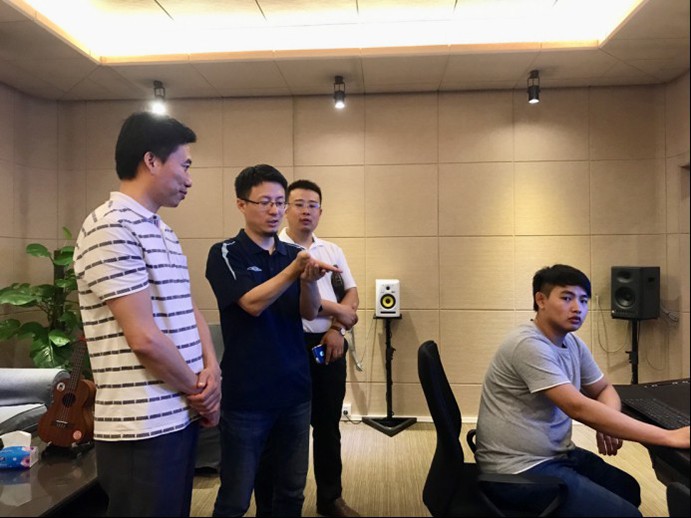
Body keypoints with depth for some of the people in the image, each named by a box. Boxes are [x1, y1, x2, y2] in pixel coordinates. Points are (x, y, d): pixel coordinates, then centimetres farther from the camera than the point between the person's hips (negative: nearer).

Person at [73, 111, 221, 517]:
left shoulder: (164, 232, 13)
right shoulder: (111, 228, -18)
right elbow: (145, 338, -22)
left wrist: (211, 370, -3)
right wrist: (199, 390, -8)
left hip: (181, 415, 9)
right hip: (143, 427, -9)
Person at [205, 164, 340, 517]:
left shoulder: (294, 254, 7)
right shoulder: (225, 254, -6)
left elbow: (309, 312, -3)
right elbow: (252, 303, -19)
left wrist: (309, 282, -23)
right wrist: (294, 271, -30)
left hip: (294, 390, 5)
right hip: (245, 395, -4)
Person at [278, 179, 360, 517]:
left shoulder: (332, 250, 12)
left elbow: (351, 292, 11)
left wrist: (337, 328, -7)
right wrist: (338, 311, -11)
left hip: (330, 345, 6)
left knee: (329, 425, 16)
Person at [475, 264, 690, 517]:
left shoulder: (573, 343, 4)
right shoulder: (529, 344, -25)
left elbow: (604, 389, 15)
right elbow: (579, 408, -31)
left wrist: (607, 422, -10)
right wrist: (669, 437, -29)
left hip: (556, 453, 9)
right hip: (521, 469, -9)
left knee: (628, 488, 18)